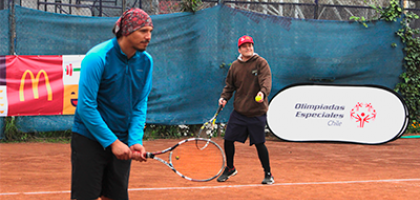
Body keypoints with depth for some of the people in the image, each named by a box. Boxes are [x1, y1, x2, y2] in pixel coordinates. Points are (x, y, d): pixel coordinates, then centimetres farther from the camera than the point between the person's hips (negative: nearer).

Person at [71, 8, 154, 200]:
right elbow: (86, 106, -19)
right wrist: (112, 142, -19)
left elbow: (140, 104, 4)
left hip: (121, 142, 5)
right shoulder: (97, 58, -18)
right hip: (89, 139, -5)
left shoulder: (146, 61, 0)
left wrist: (135, 140, -9)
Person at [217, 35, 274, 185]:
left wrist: (263, 92, -39)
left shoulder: (261, 63, -6)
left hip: (257, 113, -4)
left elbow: (266, 80, -20)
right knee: (228, 140, 6)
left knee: (259, 143, -2)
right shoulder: (235, 66, 7)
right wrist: (224, 97, -1)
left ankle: (268, 173, 17)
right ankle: (230, 168, 30)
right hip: (239, 112, 4)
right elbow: (229, 85, 17)